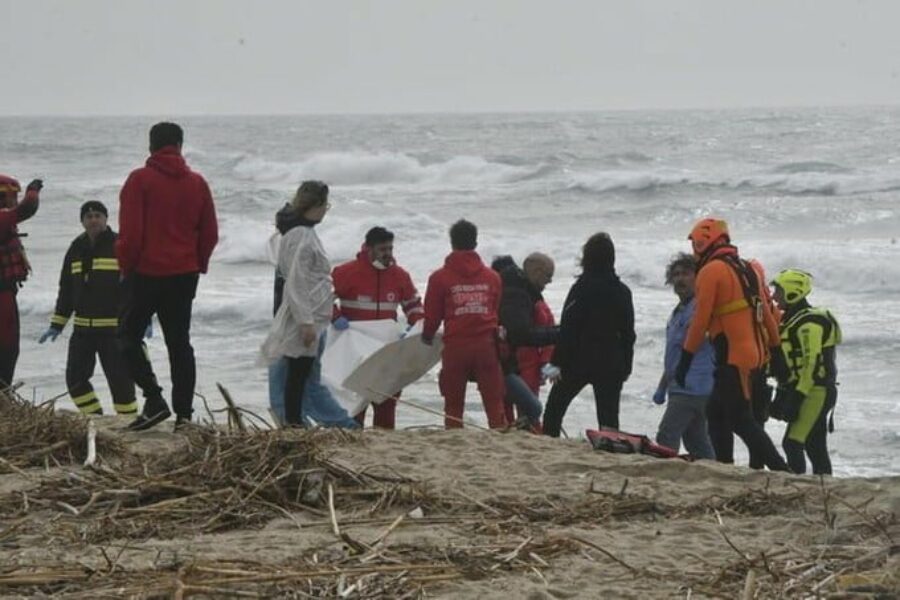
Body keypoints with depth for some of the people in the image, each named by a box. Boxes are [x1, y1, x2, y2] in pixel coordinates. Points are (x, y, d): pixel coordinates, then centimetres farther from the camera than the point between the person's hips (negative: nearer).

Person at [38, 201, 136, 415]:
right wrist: (57, 324, 14)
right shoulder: (77, 249, 13)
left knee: (119, 377, -6)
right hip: (82, 329, 6)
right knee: (75, 378, 3)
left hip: (114, 327, -6)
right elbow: (66, 289, 18)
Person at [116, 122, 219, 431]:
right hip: (184, 276, 4)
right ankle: (183, 412, 6)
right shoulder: (197, 183, 5)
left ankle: (154, 399, -9)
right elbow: (210, 234, 7)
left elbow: (130, 232, -13)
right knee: (179, 342, 10)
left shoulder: (140, 180, -9)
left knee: (129, 336, 6)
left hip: (145, 273, -4)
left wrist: (126, 267, 0)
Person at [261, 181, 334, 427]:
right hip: (305, 319, -10)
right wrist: (306, 322, -21)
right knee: (298, 373, -6)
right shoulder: (303, 238, -16)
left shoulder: (306, 234, 14)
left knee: (301, 374, 10)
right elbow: (296, 284, -20)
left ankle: (295, 423, 13)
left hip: (311, 318, 10)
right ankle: (294, 423, -3)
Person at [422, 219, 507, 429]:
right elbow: (498, 312, 11)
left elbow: (432, 315, 2)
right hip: (486, 345, 2)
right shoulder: (492, 277, 6)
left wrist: (427, 336, 21)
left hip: (455, 346, -2)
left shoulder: (440, 278, -4)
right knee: (494, 402, 3)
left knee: (453, 404, 6)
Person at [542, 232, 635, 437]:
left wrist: (557, 362, -9)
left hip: (580, 360, -4)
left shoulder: (582, 288, -10)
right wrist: (626, 367, 17)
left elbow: (568, 329, -12)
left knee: (554, 408, 9)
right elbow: (628, 333, 11)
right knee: (608, 416, 4)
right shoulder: (622, 291, 6)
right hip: (612, 364, 4)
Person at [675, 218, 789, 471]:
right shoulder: (748, 269, 15)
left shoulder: (711, 271, -9)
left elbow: (700, 320, -12)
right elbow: (766, 314, 17)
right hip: (754, 353, 9)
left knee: (741, 420, -8)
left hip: (732, 357, -9)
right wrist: (776, 349, 22)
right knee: (716, 413, 15)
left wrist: (685, 359, -9)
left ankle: (781, 471, -15)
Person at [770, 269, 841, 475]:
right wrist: (782, 396, 19)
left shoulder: (810, 323, -15)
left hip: (814, 393, -10)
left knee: (793, 443, -14)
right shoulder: (793, 321, 17)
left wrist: (797, 396, -23)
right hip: (816, 394, 10)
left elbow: (812, 364, -21)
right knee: (816, 448, 11)